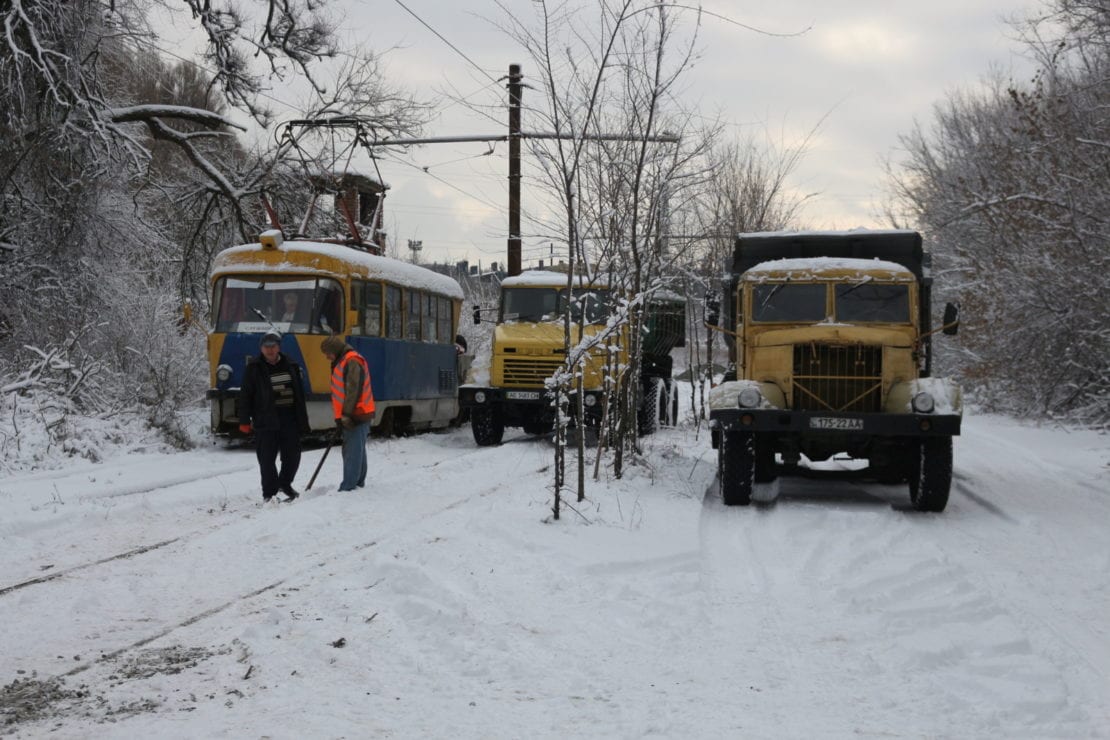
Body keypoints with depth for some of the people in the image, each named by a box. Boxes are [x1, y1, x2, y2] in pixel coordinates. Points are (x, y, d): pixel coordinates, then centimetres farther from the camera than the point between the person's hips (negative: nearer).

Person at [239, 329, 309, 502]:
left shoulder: (291, 367, 9)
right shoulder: (254, 368, -2)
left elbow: (300, 395, 14)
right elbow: (245, 396, -3)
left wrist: (302, 421, 12)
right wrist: (244, 421, -8)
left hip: (290, 420, 4)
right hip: (265, 421, -3)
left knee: (293, 455, 9)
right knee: (267, 459, -2)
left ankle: (285, 483, 32)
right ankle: (269, 493, 9)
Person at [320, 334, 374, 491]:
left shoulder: (352, 362, -15)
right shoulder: (341, 362, 19)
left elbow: (353, 390, -22)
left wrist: (346, 414, -23)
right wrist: (341, 416, 19)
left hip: (357, 415, -10)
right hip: (351, 416, 10)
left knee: (353, 452, -11)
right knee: (356, 450, 15)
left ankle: (348, 487, -12)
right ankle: (358, 482, 22)